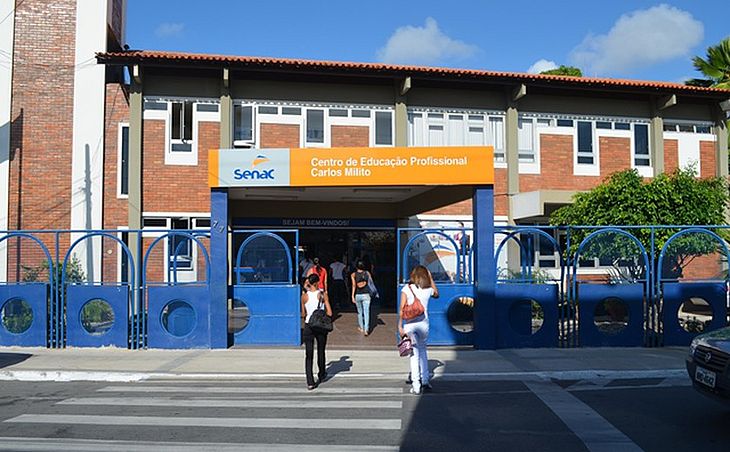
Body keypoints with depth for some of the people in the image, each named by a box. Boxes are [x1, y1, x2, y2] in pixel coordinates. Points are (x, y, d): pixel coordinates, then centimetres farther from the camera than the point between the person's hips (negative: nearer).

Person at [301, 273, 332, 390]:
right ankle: (321, 375, 38)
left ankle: (310, 382, -6)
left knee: (308, 355, 2)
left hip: (308, 326, 0)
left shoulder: (304, 296, -4)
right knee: (321, 352, 20)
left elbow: (303, 314, 5)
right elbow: (329, 313, -9)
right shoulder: (322, 295, -7)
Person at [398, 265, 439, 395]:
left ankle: (416, 386, 4)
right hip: (423, 323, 2)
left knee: (414, 354, 4)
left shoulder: (406, 289, -5)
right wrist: (431, 279, 22)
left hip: (409, 324, -2)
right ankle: (425, 380, 25)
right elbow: (437, 294, 26)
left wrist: (400, 326, -6)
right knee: (422, 350, 22)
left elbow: (402, 309, -9)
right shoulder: (428, 290, 2)